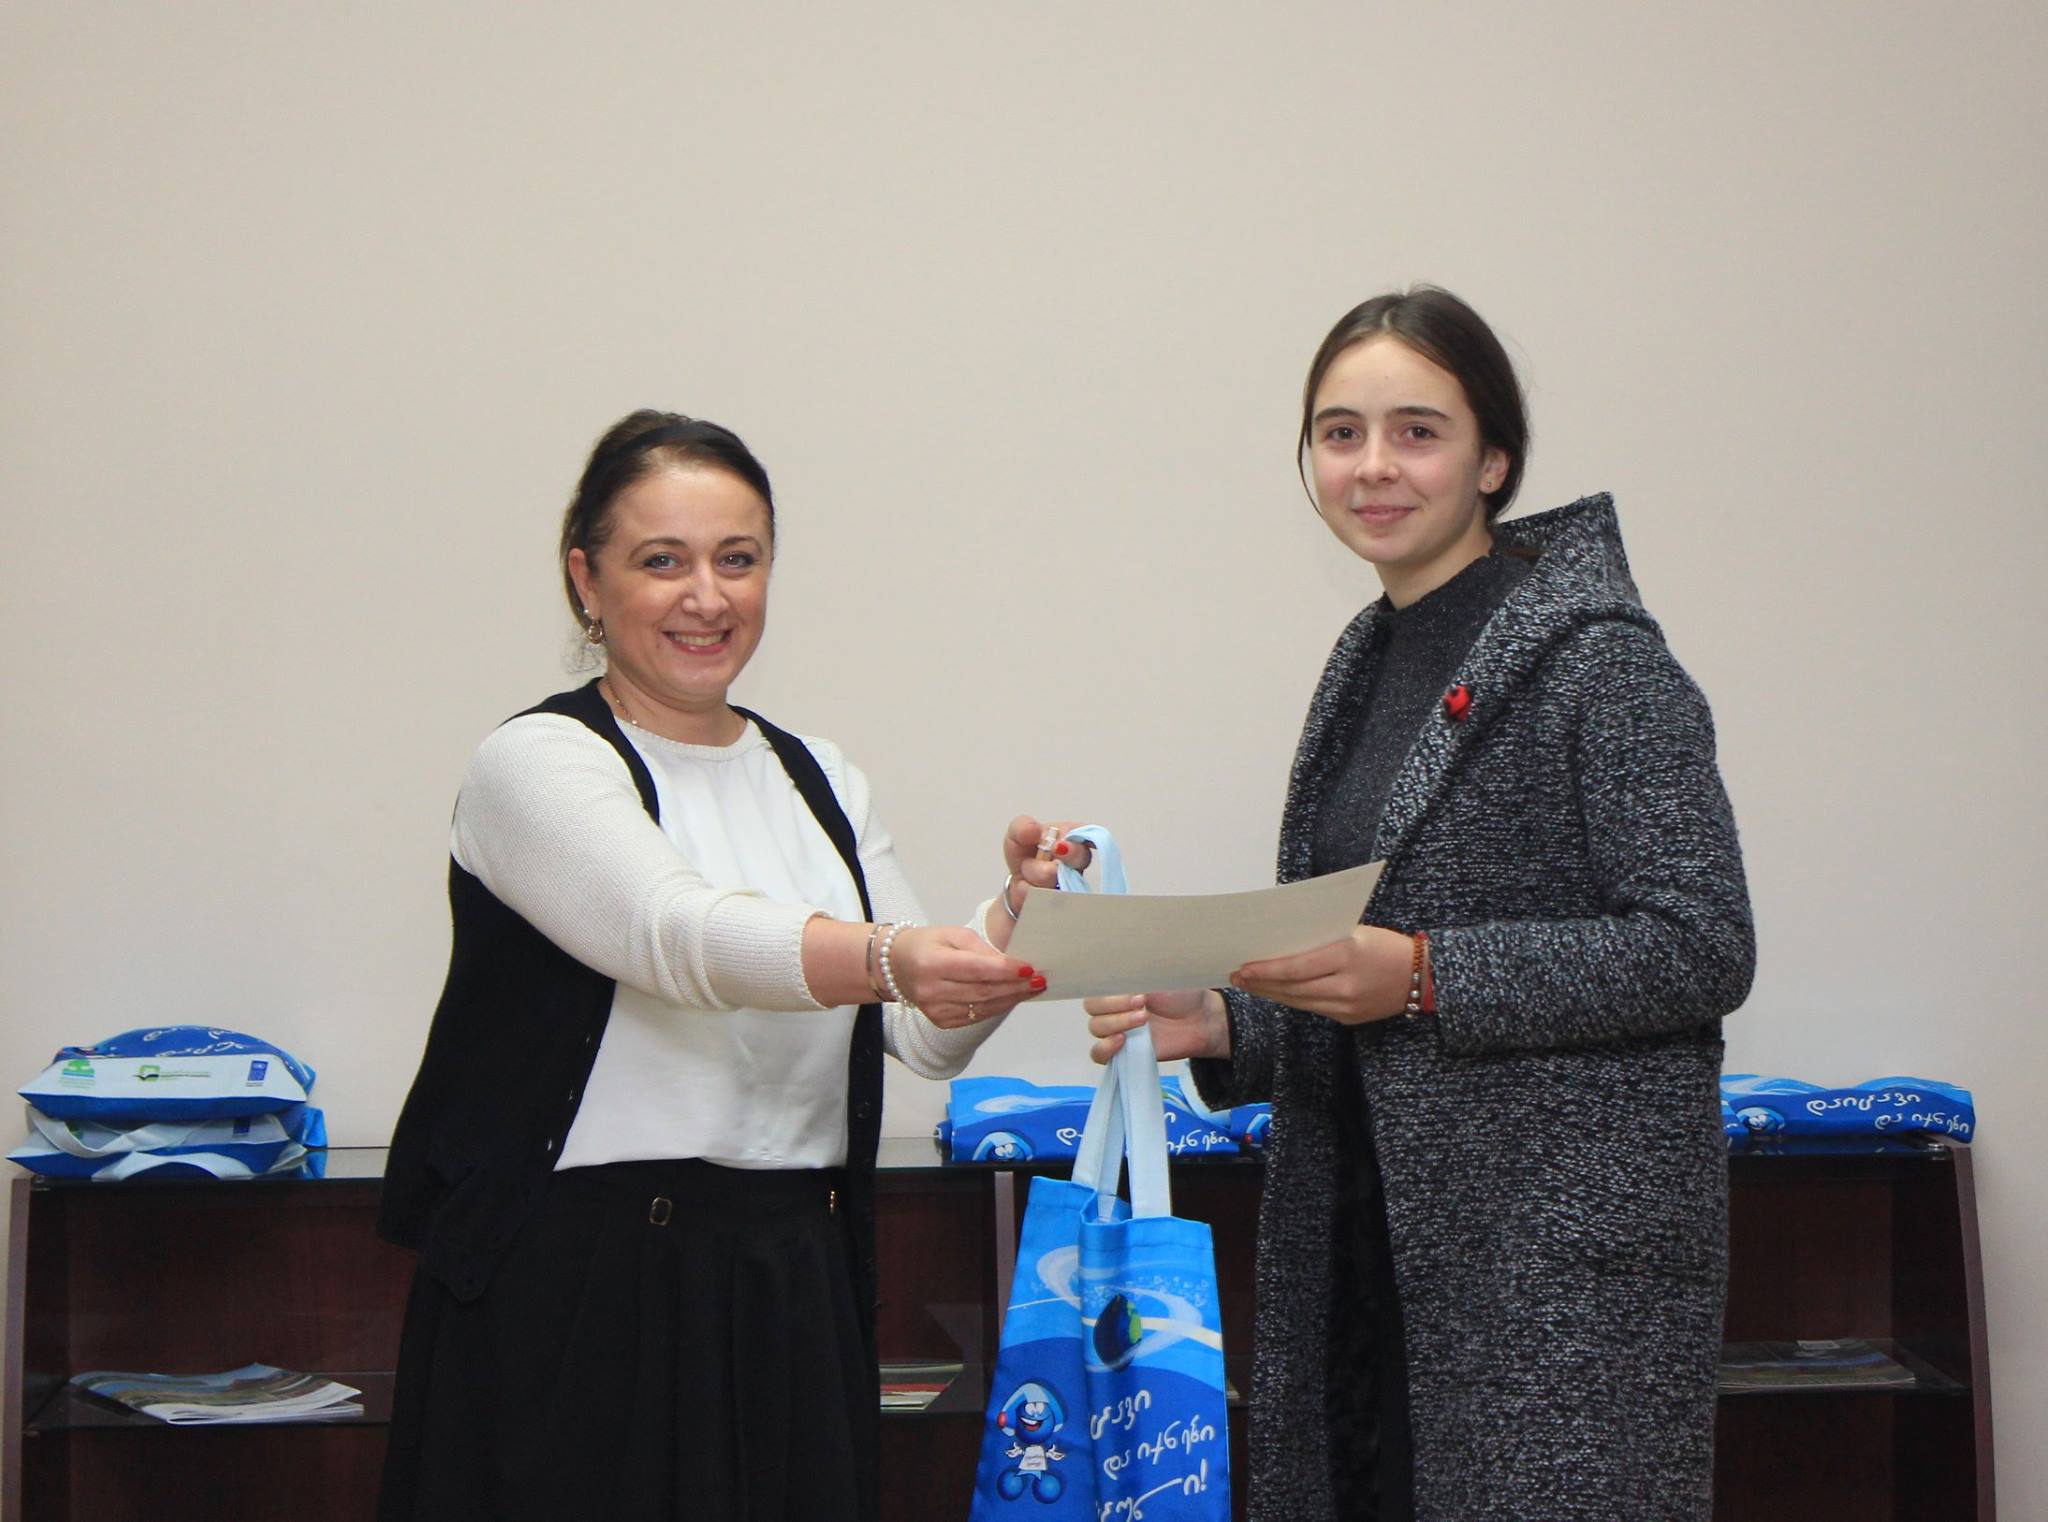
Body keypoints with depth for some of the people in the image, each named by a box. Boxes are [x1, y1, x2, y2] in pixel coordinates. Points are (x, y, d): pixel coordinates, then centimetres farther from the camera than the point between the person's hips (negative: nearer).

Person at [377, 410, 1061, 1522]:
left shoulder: (819, 783, 15)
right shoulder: (540, 762, -4)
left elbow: (928, 1035, 6)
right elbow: (681, 936, -24)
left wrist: (1015, 922, -13)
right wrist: (885, 957, -39)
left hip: (794, 1294, 5)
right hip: (580, 1297, -5)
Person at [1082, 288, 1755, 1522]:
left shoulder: (1597, 655, -8)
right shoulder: (1370, 661, 15)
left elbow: (1702, 948, -15)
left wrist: (1423, 976, -20)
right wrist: (1220, 1026, 2)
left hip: (1567, 1249, -7)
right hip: (1375, 1236, 7)